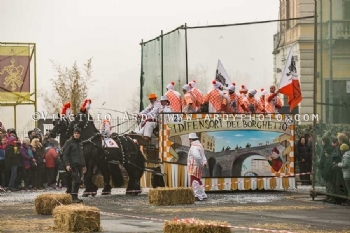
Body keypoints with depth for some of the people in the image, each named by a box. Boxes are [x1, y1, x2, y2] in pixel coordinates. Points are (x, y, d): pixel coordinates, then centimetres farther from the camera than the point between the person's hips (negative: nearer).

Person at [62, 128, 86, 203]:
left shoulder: (80, 143, 18)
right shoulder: (69, 142, -4)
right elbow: (65, 154, -9)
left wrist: (84, 165, 24)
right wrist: (67, 164, -19)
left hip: (80, 165, 7)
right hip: (73, 165, -7)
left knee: (78, 181, 6)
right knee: (76, 180, -15)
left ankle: (75, 197, 12)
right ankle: (74, 197, -13)